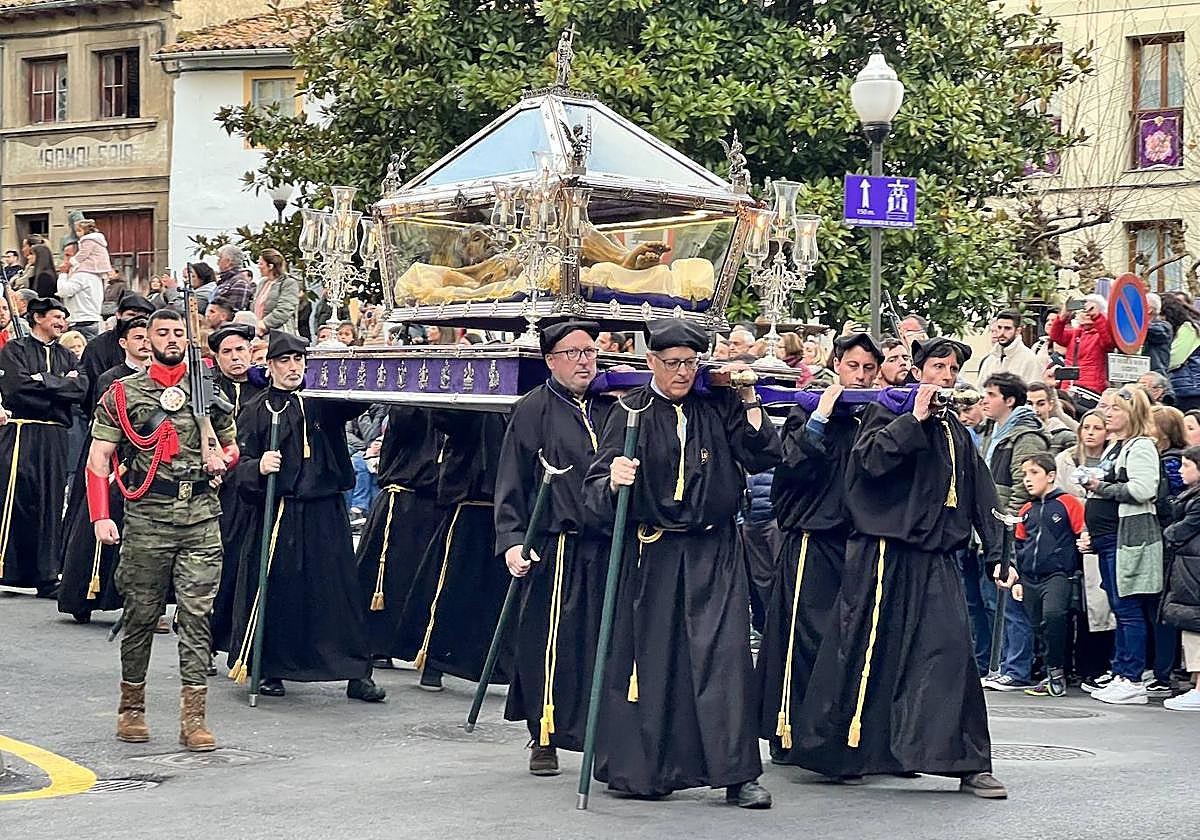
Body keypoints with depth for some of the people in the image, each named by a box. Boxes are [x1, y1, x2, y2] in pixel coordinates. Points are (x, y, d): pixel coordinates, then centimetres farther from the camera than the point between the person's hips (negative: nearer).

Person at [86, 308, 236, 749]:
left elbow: (231, 445, 24)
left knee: (196, 614, -4)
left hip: (201, 516, 1)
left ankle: (193, 717, -4)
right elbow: (99, 457, 1)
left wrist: (222, 459, 0)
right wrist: (101, 516, -10)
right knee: (141, 614, 5)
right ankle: (131, 709, 20)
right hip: (147, 516, -1)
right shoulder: (123, 394, 5)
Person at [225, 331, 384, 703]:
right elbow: (241, 465, 2)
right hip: (275, 513, -1)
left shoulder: (323, 400, 8)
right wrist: (258, 467, -20)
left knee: (338, 589, 0)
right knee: (275, 591, 1)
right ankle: (271, 670, 15)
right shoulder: (256, 410, 5)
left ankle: (357, 674, 4)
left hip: (324, 511, 1)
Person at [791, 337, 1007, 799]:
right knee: (869, 653, 1)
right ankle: (832, 750, 17)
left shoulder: (955, 431, 18)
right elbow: (868, 459, -19)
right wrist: (916, 419, -16)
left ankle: (966, 762, -10)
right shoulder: (888, 414, 1)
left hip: (935, 561, 5)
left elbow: (981, 495, 20)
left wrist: (997, 552, 13)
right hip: (887, 556, -5)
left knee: (950, 647, -10)